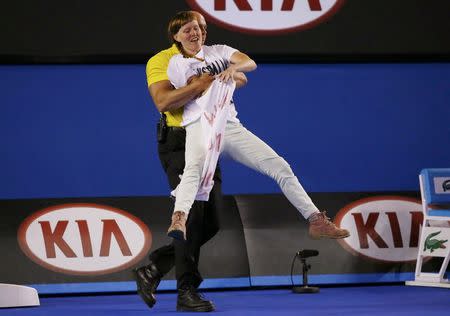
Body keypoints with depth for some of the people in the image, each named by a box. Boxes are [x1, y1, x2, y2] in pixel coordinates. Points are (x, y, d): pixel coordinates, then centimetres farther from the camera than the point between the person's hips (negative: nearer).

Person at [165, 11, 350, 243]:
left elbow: (250, 63, 4)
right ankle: (179, 220, -63)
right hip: (200, 126, -4)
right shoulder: (177, 63, 14)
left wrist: (233, 67, -18)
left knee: (279, 166, -6)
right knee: (195, 167, -38)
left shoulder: (219, 51, 21)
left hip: (232, 126, 4)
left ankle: (316, 221, -5)